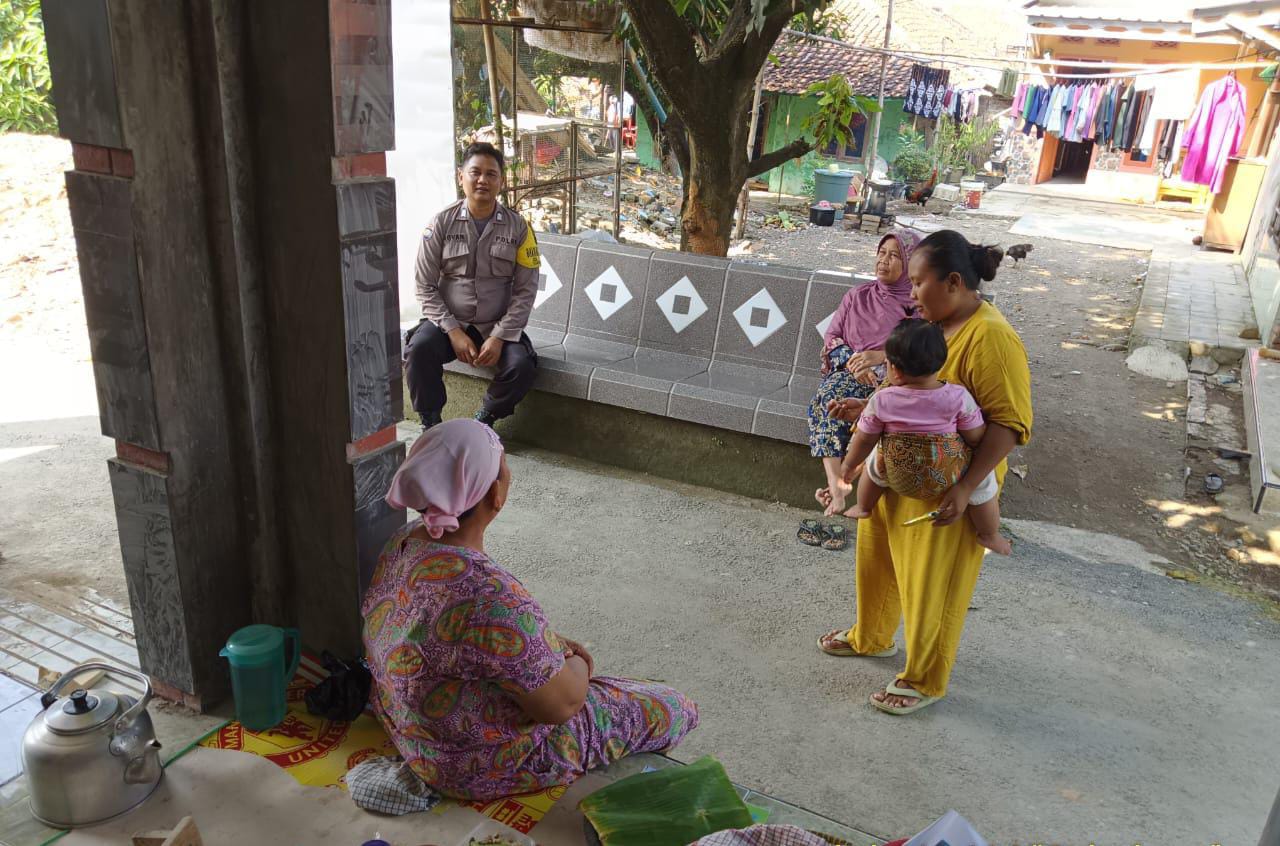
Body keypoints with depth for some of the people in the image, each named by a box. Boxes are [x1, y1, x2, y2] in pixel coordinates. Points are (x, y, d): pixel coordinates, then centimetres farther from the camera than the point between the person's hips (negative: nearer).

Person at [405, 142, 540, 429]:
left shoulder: (518, 227, -1)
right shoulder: (442, 223, -2)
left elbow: (526, 290, -3)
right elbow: (425, 286, -3)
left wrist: (499, 337, -14)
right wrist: (453, 331, -14)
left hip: (498, 327, 0)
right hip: (449, 322, 0)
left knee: (523, 366, -27)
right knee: (419, 348, -30)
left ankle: (485, 419, 3)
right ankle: (431, 422, -6)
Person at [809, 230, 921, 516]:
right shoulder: (857, 296, 17)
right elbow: (831, 337, 11)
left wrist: (879, 356, -21)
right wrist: (853, 364, -10)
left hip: (893, 377, -3)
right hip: (848, 372, 3)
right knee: (831, 393, -33)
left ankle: (839, 481, -30)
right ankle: (836, 483, -41)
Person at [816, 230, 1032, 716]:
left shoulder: (990, 338, -23)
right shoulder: (933, 324, 4)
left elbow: (1010, 423, -24)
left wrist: (966, 488, -29)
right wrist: (867, 407, 5)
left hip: (946, 489, -9)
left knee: (932, 585, 8)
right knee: (877, 558, 23)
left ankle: (925, 681, 29)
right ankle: (870, 637, 48)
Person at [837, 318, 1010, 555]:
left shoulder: (881, 400, -15)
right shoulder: (958, 396, -18)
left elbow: (865, 440, -4)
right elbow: (976, 437, -10)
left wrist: (849, 464, 14)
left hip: (897, 478, 2)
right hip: (948, 478, -1)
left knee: (872, 460, 30)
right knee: (984, 477, 22)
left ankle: (863, 508, 50)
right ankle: (989, 536, 31)